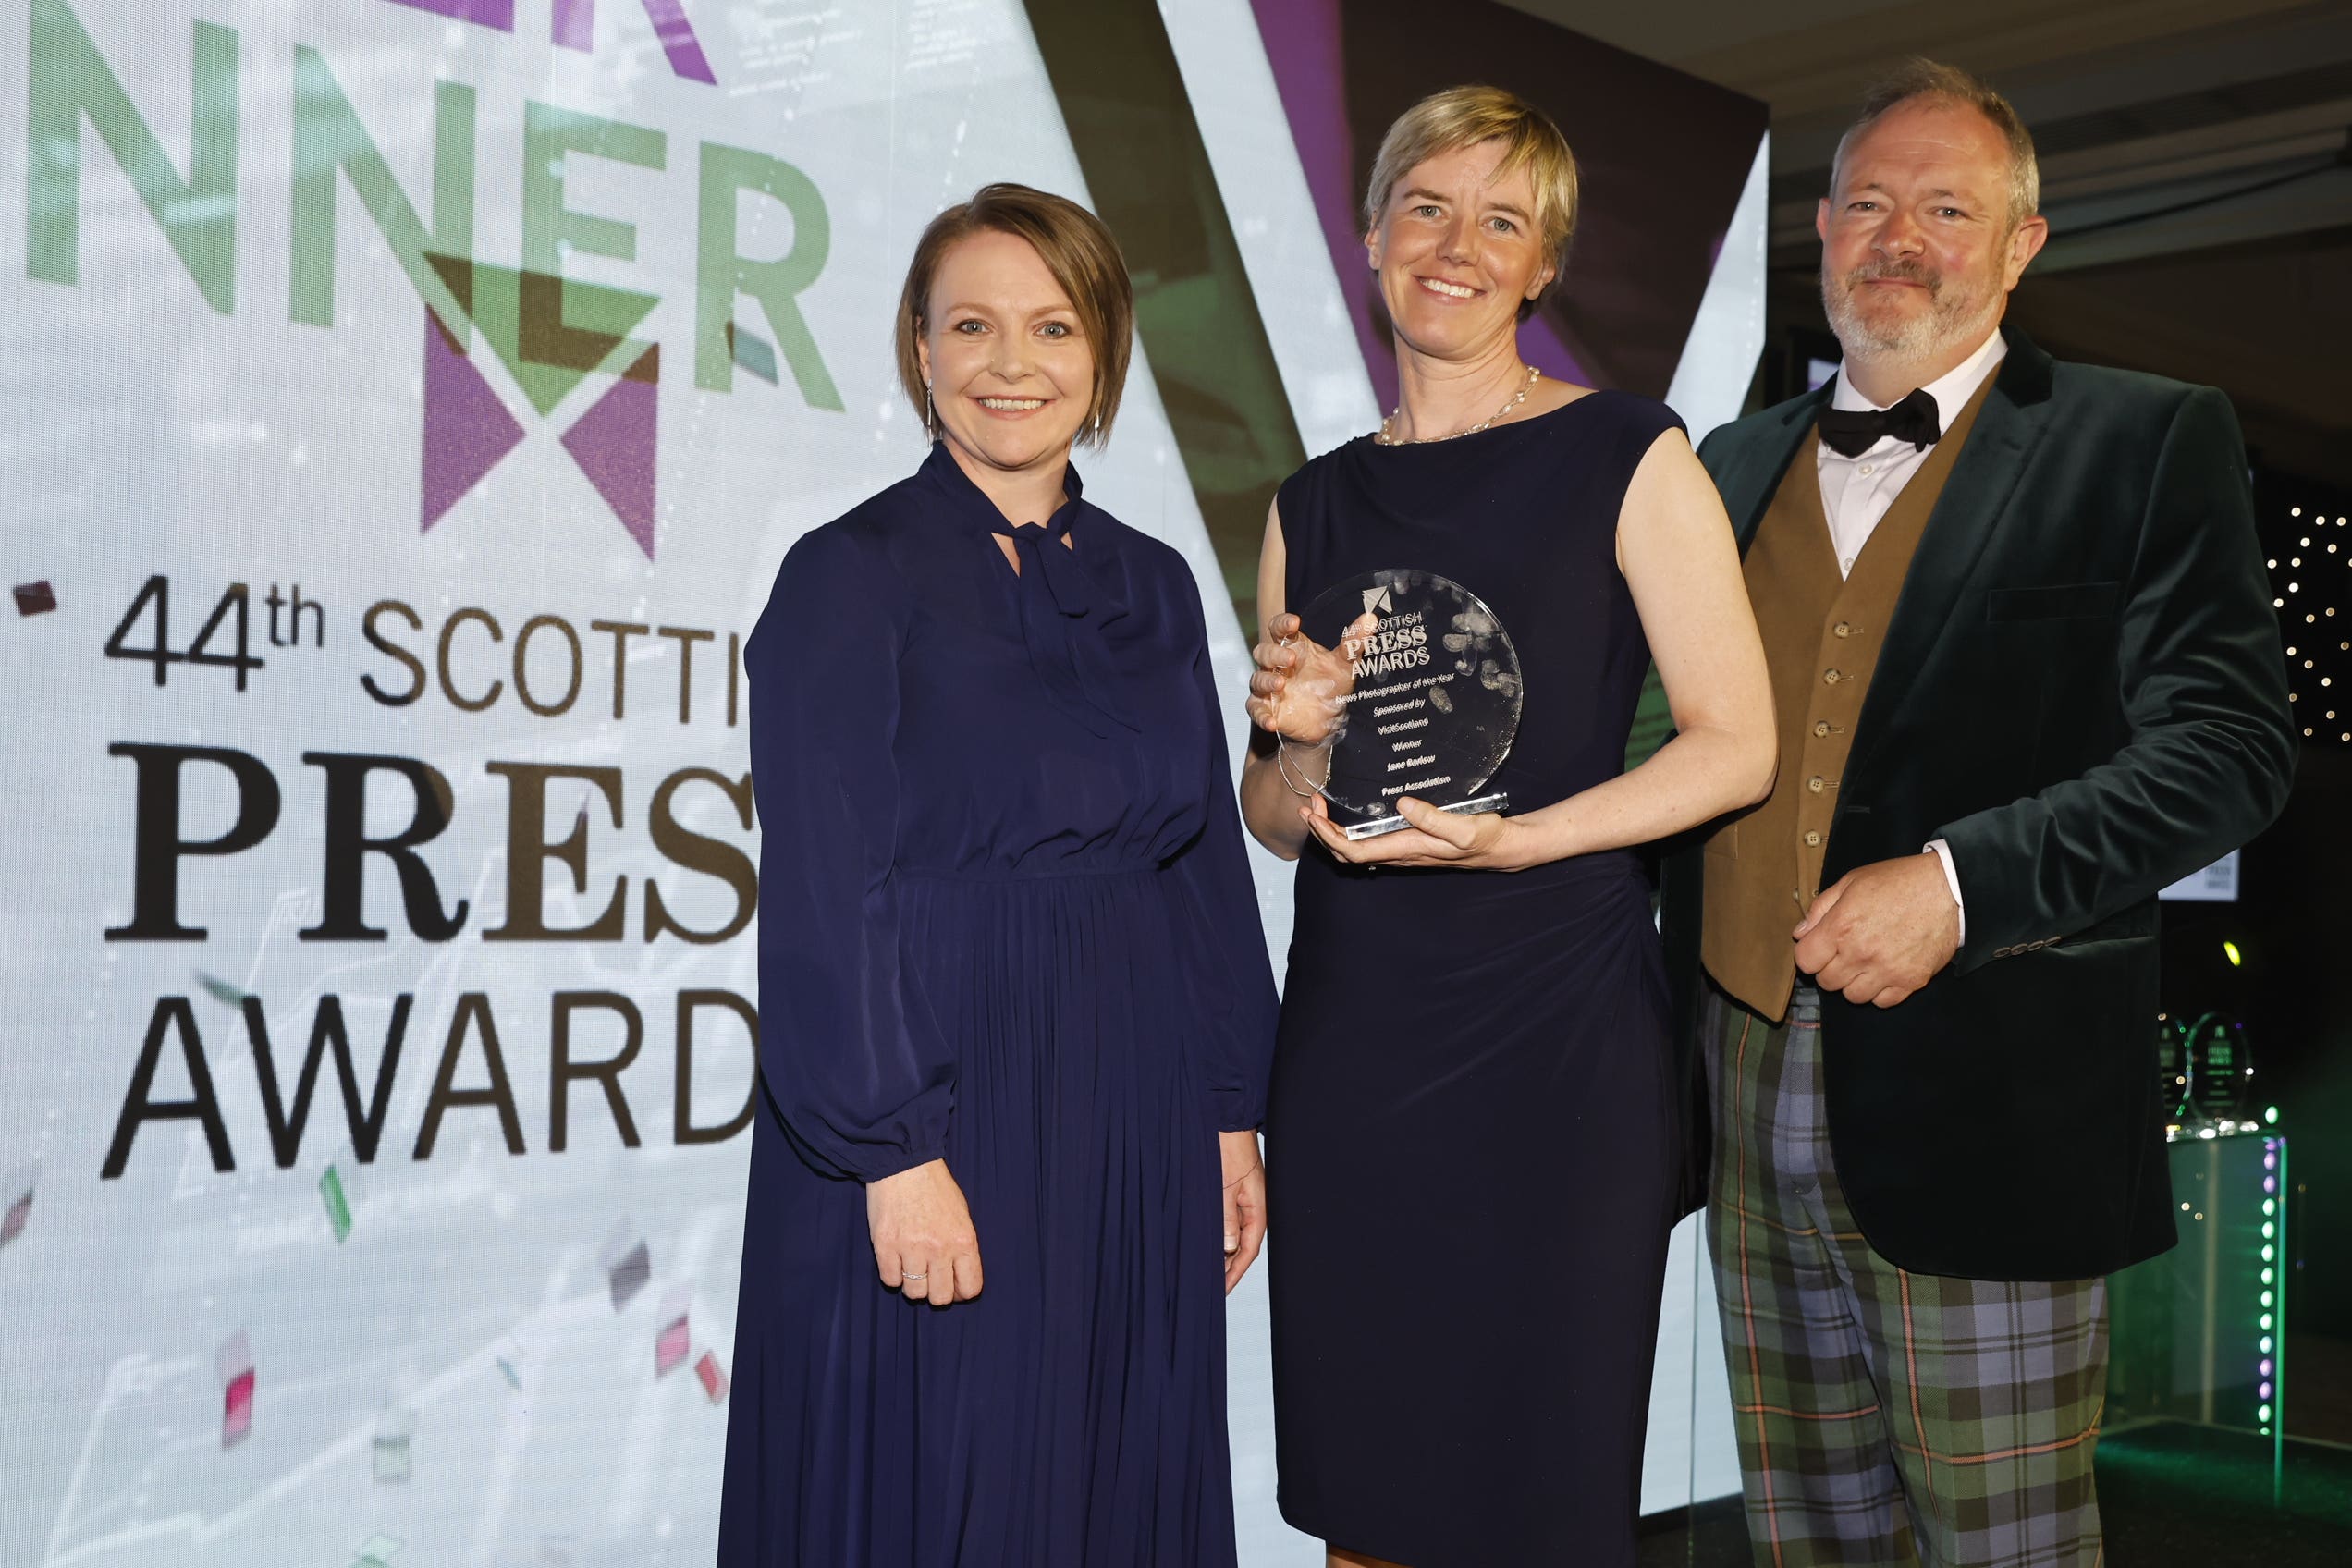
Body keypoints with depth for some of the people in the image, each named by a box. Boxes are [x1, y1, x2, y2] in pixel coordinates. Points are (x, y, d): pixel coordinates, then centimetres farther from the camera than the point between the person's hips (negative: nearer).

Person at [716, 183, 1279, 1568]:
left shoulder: (1153, 586, 10)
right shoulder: (851, 578, -7)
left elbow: (1209, 863, 12)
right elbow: (825, 895, -12)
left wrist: (1233, 1115, 8)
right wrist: (897, 1154, -17)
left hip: (1139, 1118, 5)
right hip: (940, 1103, -5)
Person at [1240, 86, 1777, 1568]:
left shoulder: (1627, 457, -1)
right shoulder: (1317, 502, 11)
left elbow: (1738, 743, -6)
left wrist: (1506, 839, -16)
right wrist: (1304, 748, -8)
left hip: (1557, 1019, -4)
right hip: (1351, 1033, 4)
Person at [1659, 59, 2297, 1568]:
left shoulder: (2147, 442, 0)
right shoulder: (1733, 466, 14)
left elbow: (2227, 747, -9)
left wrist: (1960, 880, -20)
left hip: (1984, 1118, -4)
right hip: (1750, 1102, 5)